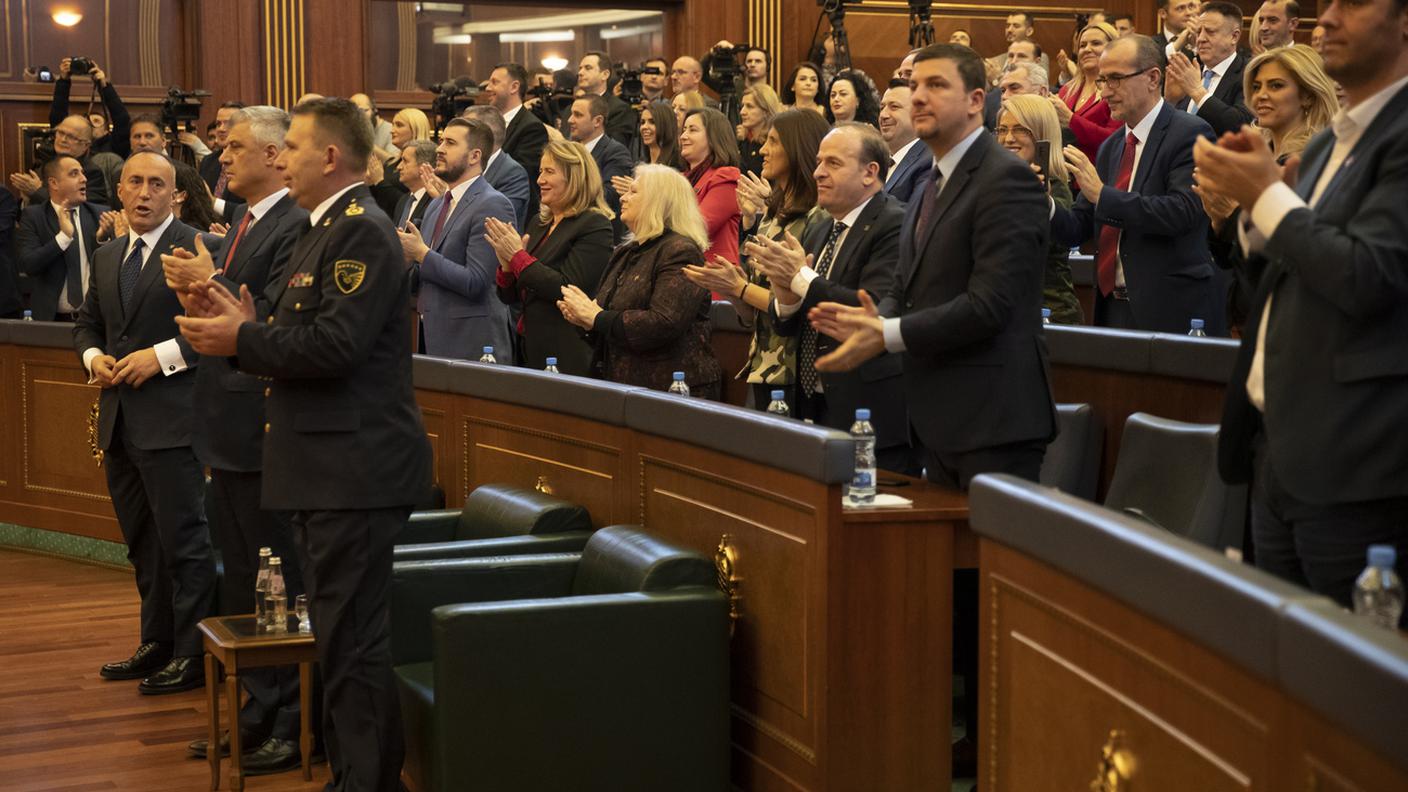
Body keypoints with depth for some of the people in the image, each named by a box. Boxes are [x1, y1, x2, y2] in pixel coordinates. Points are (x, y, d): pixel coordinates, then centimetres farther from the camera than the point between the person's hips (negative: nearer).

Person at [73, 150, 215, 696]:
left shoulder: (195, 247, -8)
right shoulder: (107, 257, 16)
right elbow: (86, 323, 24)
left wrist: (163, 355, -19)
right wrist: (94, 357, 2)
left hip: (170, 418, -8)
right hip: (120, 420, 8)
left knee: (183, 540, -3)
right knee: (142, 543, 16)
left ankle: (193, 655, 5)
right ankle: (158, 643, 28)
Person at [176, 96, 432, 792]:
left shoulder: (363, 233, -14)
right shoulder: (322, 232, 19)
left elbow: (335, 344, -23)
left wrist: (243, 339, -13)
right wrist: (248, 328, 2)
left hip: (356, 467, -11)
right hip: (327, 469, 11)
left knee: (353, 640, -6)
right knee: (340, 635, 17)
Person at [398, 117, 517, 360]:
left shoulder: (493, 205, -12)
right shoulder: (436, 206, 17)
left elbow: (476, 283, -19)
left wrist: (422, 254, -16)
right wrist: (408, 260, 1)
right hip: (434, 340, 8)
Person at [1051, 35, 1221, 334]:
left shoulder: (1191, 134, -7)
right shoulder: (1110, 147, 15)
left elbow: (1182, 212, -21)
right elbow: (1079, 228, 12)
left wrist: (1102, 194, -22)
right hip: (1113, 308, 6)